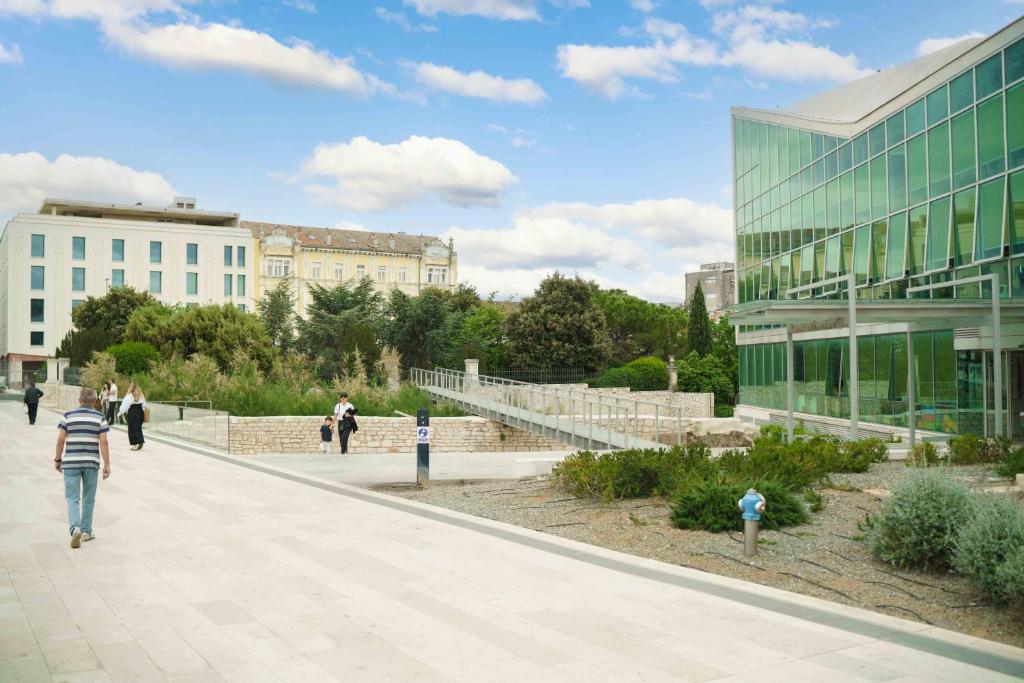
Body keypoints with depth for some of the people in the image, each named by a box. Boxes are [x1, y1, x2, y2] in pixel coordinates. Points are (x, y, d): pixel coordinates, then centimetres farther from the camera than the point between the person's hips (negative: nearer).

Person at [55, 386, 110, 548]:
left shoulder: (68, 416, 1)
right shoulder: (100, 417, 0)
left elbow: (61, 439, -1)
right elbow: (103, 442, -4)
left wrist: (57, 459, 11)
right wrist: (107, 464, -1)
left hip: (71, 462, 0)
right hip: (91, 462, 0)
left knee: (72, 497, 1)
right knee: (88, 498, 13)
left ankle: (75, 528, -20)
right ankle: (86, 531, 19)